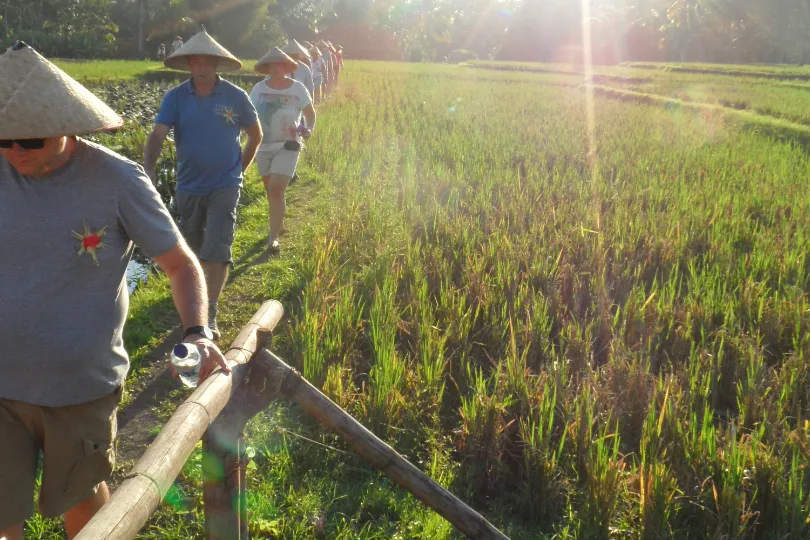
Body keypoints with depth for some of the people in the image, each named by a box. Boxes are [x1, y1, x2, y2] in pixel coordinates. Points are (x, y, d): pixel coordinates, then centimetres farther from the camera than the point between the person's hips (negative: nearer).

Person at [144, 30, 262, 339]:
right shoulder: (176, 97, -5)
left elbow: (255, 134, 9)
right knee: (192, 248, 17)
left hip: (224, 187, -2)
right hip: (189, 187, 2)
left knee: (217, 250, -11)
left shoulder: (235, 97, -5)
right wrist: (148, 170, -32)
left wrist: (240, 168, 10)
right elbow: (157, 136, -15)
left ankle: (209, 315, -8)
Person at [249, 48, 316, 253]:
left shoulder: (298, 88, -5)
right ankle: (279, 223, 40)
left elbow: (310, 113, 6)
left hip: (287, 146, -4)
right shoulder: (259, 88, 0)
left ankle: (273, 237, -11)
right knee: (270, 189, 16)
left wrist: (309, 129, -15)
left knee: (276, 189, -15)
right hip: (263, 146, 4)